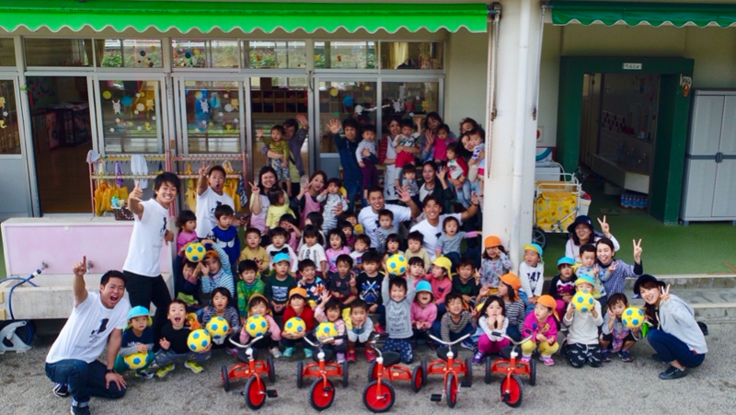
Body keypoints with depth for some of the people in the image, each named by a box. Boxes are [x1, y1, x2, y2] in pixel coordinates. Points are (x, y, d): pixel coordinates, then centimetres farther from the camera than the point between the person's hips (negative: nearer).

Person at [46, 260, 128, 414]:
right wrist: (79, 275, -70)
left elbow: (115, 337, -5)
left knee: (118, 389, 1)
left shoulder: (124, 306, -10)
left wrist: (110, 370, -5)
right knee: (79, 367, -38)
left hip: (87, 362, 6)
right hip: (59, 362, -6)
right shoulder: (89, 301, -23)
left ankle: (70, 385, 18)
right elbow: (79, 290, -47)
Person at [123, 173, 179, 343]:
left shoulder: (164, 212, 9)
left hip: (154, 272, 9)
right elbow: (136, 208, -40)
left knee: (166, 306, 21)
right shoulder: (148, 207, -16)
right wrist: (131, 199, -63)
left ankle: (155, 342, 37)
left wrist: (166, 233, 3)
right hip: (136, 272, -9)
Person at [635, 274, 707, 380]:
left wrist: (668, 302, -51)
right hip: (682, 344, 9)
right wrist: (647, 321, -5)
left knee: (653, 335, -22)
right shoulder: (655, 306, 5)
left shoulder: (670, 301, -22)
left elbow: (689, 322, -40)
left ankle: (678, 368, -8)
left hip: (694, 354, -9)